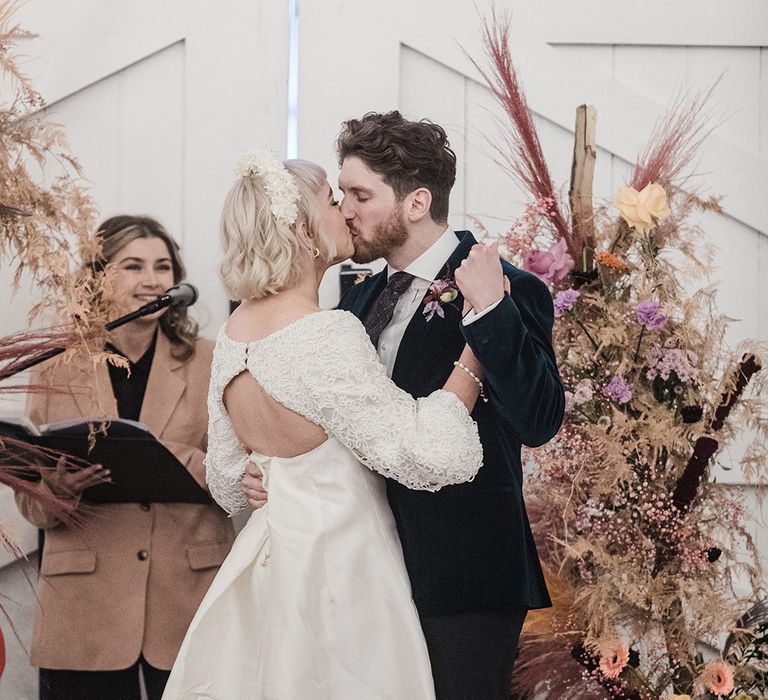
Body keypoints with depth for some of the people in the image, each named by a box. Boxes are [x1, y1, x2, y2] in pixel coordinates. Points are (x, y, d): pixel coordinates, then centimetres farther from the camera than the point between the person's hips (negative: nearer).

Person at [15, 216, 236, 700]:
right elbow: (31, 502, 7)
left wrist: (175, 460, -16)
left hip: (190, 604, 0)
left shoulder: (210, 363, 5)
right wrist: (59, 487, -16)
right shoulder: (58, 370, 6)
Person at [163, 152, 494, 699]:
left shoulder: (233, 334, 3)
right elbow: (428, 452, -24)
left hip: (267, 559, 9)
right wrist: (479, 336, -18)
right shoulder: (326, 336, -22)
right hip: (338, 567, -8)